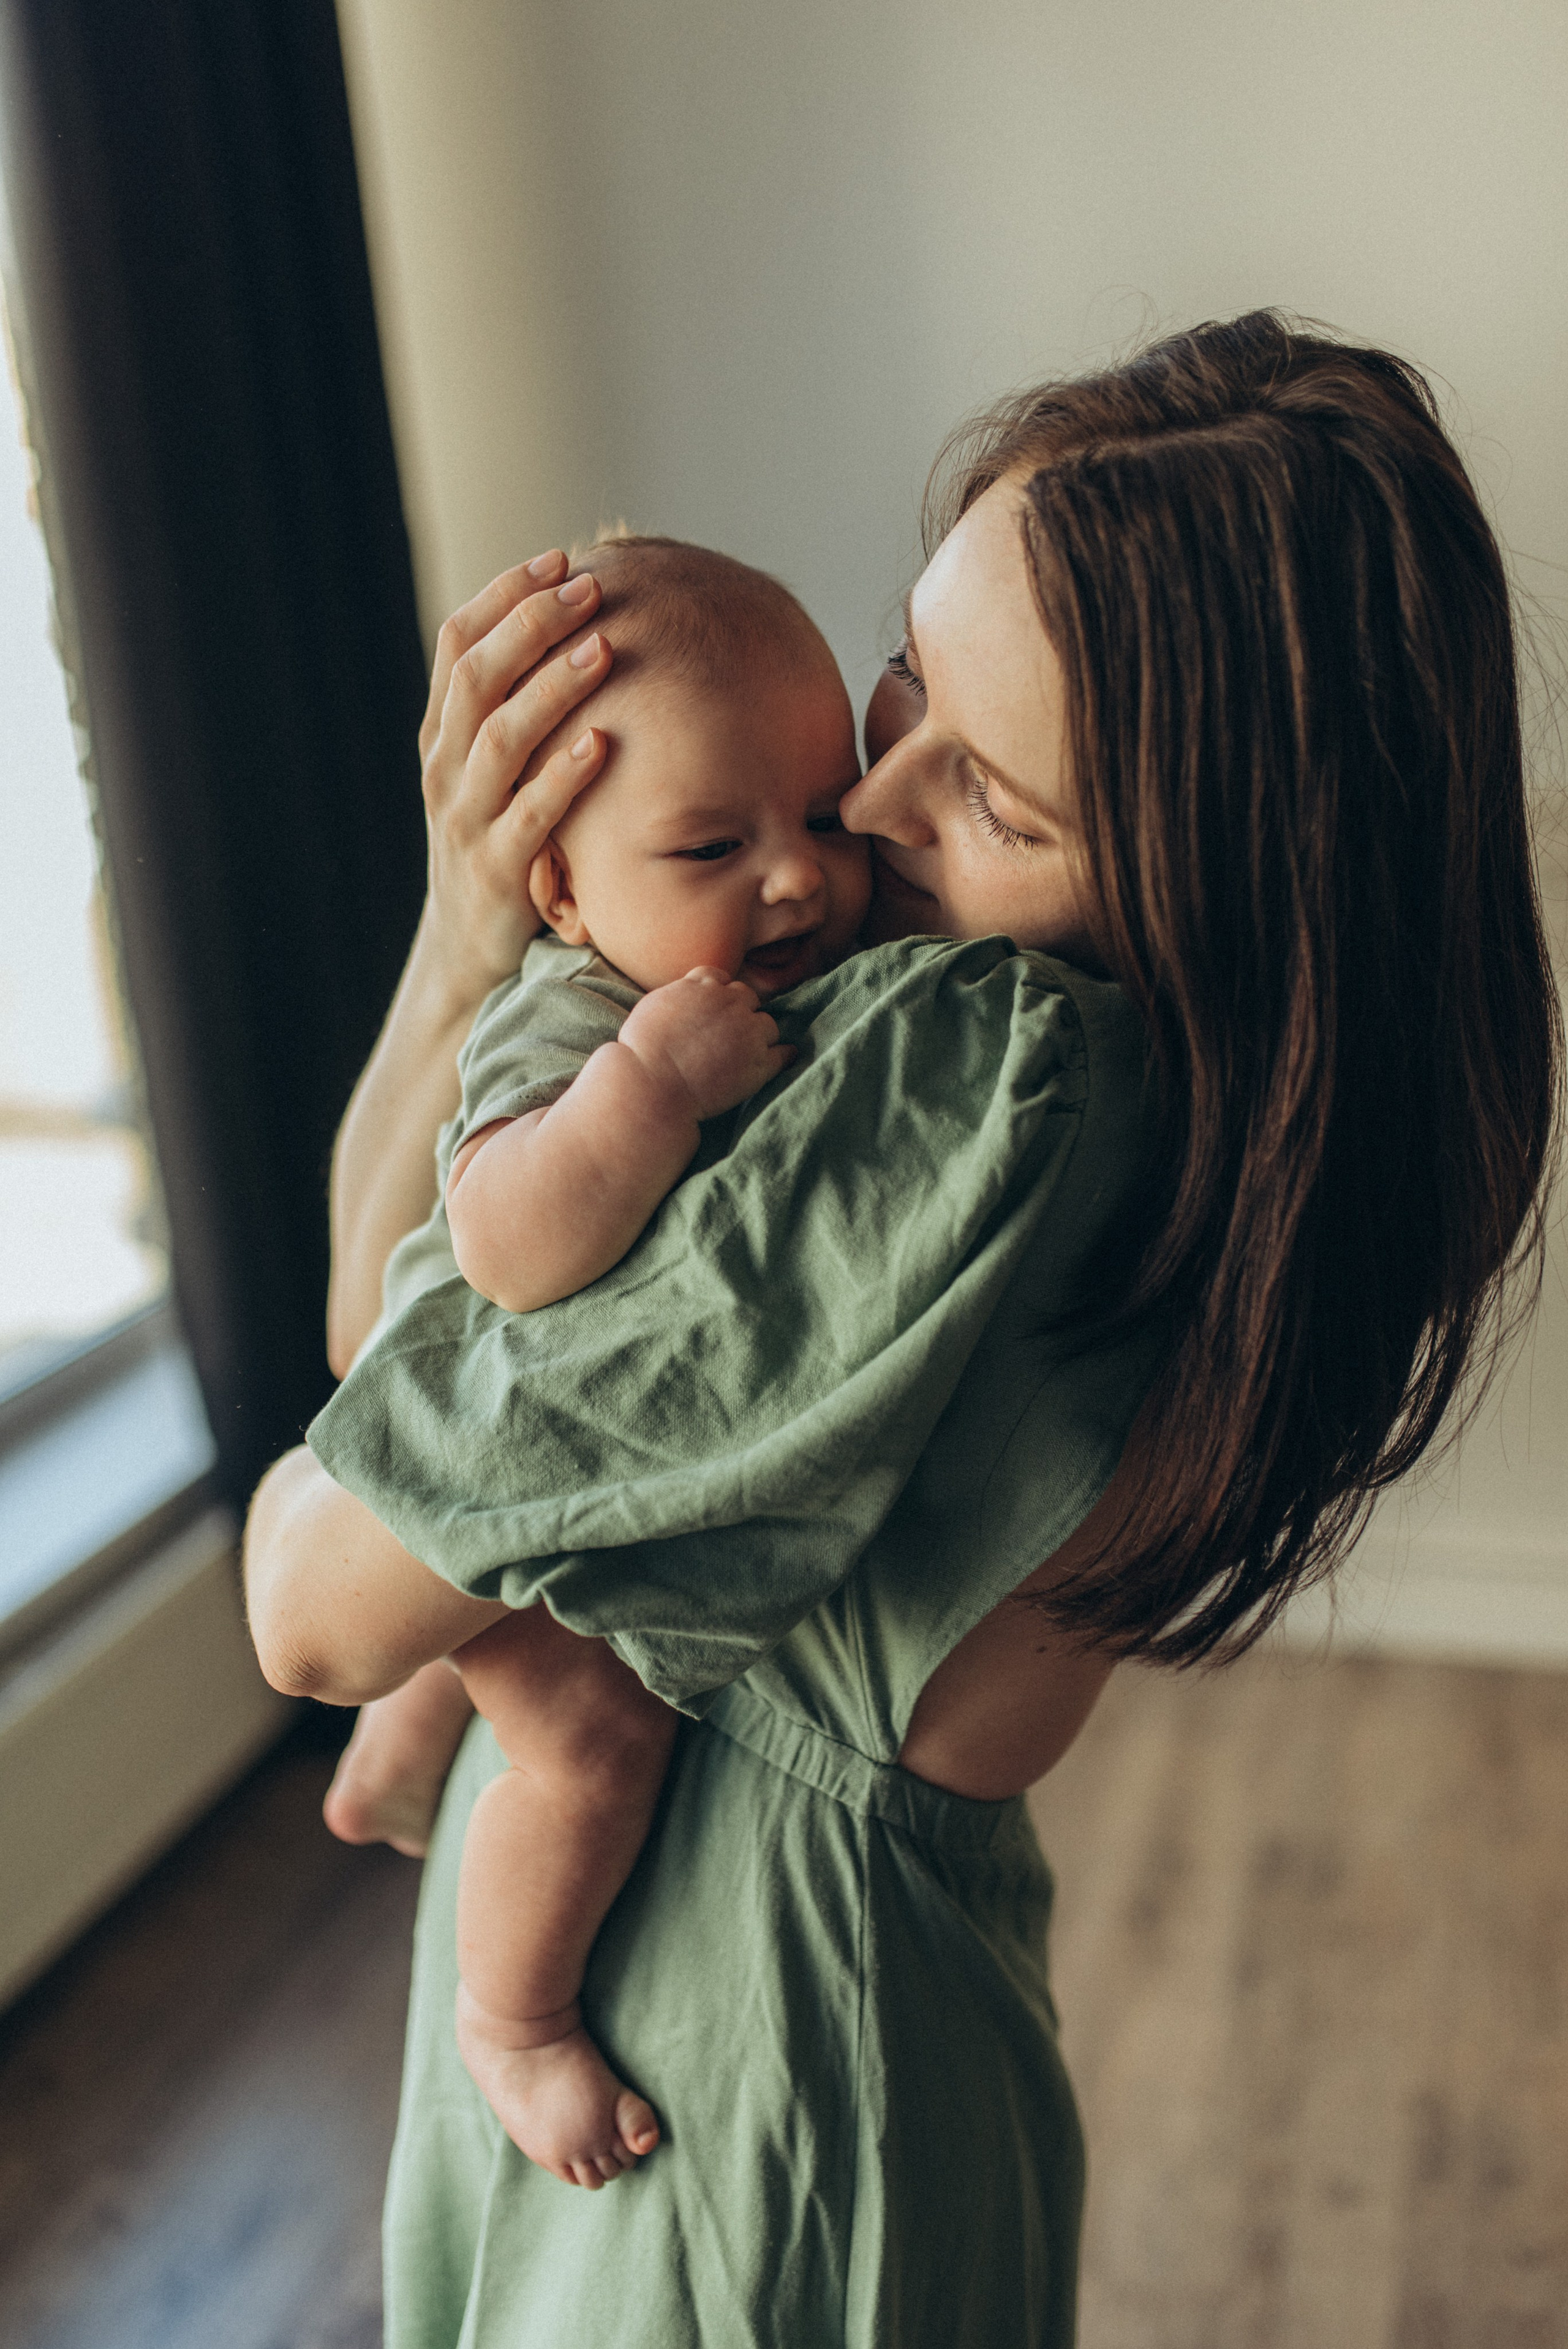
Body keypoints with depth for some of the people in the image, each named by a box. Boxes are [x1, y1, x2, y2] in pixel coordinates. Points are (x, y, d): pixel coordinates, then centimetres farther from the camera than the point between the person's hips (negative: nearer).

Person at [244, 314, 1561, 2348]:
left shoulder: (992, 1075, -35)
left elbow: (327, 1610, -29)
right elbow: (383, 1316, -5)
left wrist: (297, 1498, -6)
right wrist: (470, 939, -21)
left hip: (744, 2047, -7)